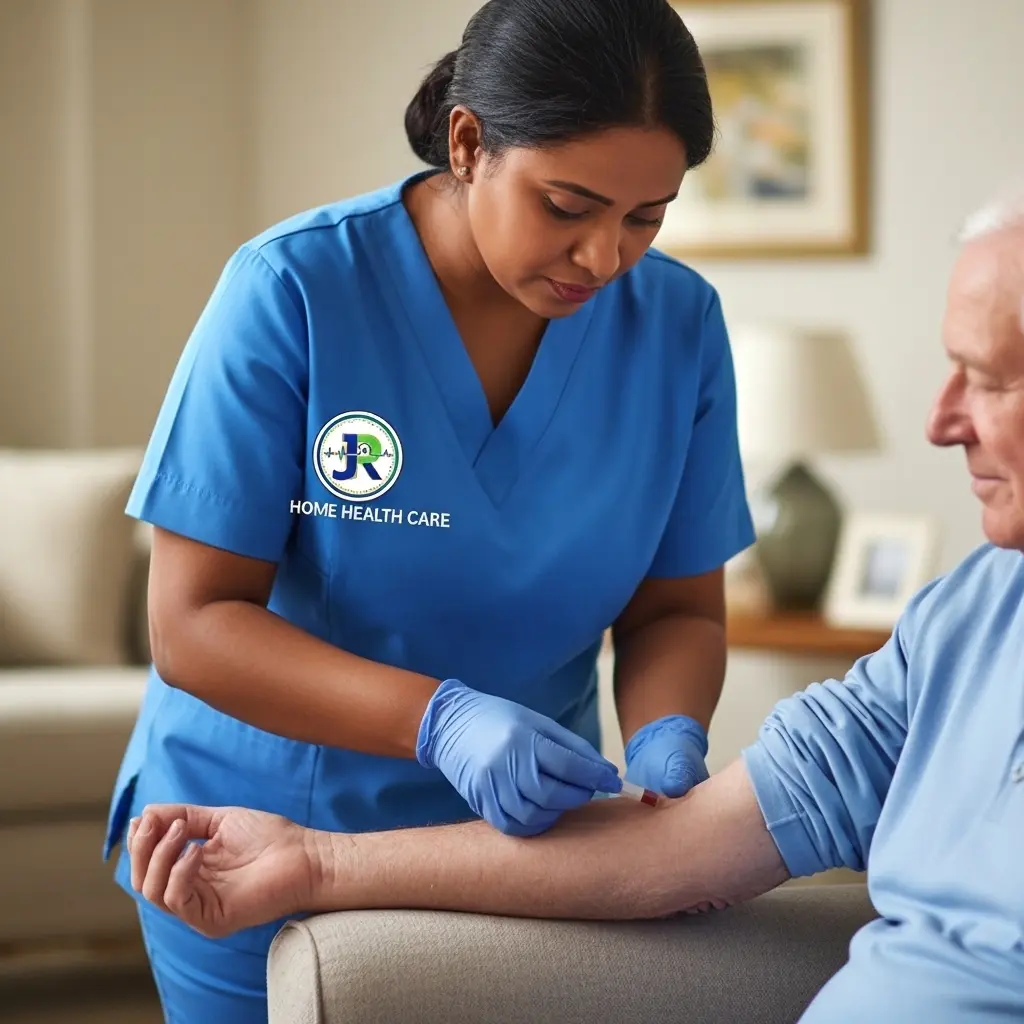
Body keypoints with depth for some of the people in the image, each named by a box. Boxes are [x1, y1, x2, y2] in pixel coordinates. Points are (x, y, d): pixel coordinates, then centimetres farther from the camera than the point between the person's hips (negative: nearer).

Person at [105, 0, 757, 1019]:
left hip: (520, 826, 3)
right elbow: (193, 627, -20)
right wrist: (437, 721, -35)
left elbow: (676, 610, -2)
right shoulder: (292, 291, -20)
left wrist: (665, 733, -25)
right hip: (262, 827, -3)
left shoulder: (680, 324, -10)